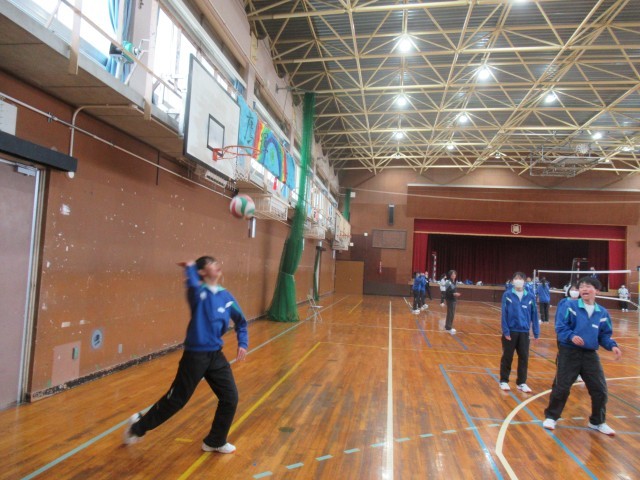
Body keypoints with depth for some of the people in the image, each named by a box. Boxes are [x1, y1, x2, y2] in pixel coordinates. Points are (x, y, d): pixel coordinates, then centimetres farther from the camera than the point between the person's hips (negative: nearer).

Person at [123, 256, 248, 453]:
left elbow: (241, 321, 16)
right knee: (175, 399, 7)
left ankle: (215, 442, 27)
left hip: (216, 355, 6)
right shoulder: (198, 292, -13)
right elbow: (193, 286, -40)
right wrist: (189, 267, -24)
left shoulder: (226, 296, 4)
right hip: (195, 355, -6)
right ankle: (138, 427, 33)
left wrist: (243, 343, 4)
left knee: (230, 398, 5)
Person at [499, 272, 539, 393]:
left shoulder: (530, 297, -1)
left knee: (524, 358, 8)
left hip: (524, 332, 2)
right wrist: (505, 331, -12)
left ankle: (521, 383, 23)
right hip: (510, 331, -2)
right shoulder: (507, 295, -7)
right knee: (507, 357, 9)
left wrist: (536, 332, 3)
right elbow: (504, 314, -8)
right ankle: (504, 381, 22)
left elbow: (534, 315, 2)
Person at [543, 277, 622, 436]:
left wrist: (612, 346, -8)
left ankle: (598, 422, 31)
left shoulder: (603, 313, 4)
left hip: (590, 355, 4)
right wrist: (571, 336, -27)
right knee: (561, 387, 1)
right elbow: (560, 327, -11)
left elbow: (604, 335, 9)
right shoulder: (571, 306, -9)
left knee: (600, 389, 8)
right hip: (569, 353, -4)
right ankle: (551, 417, 19)